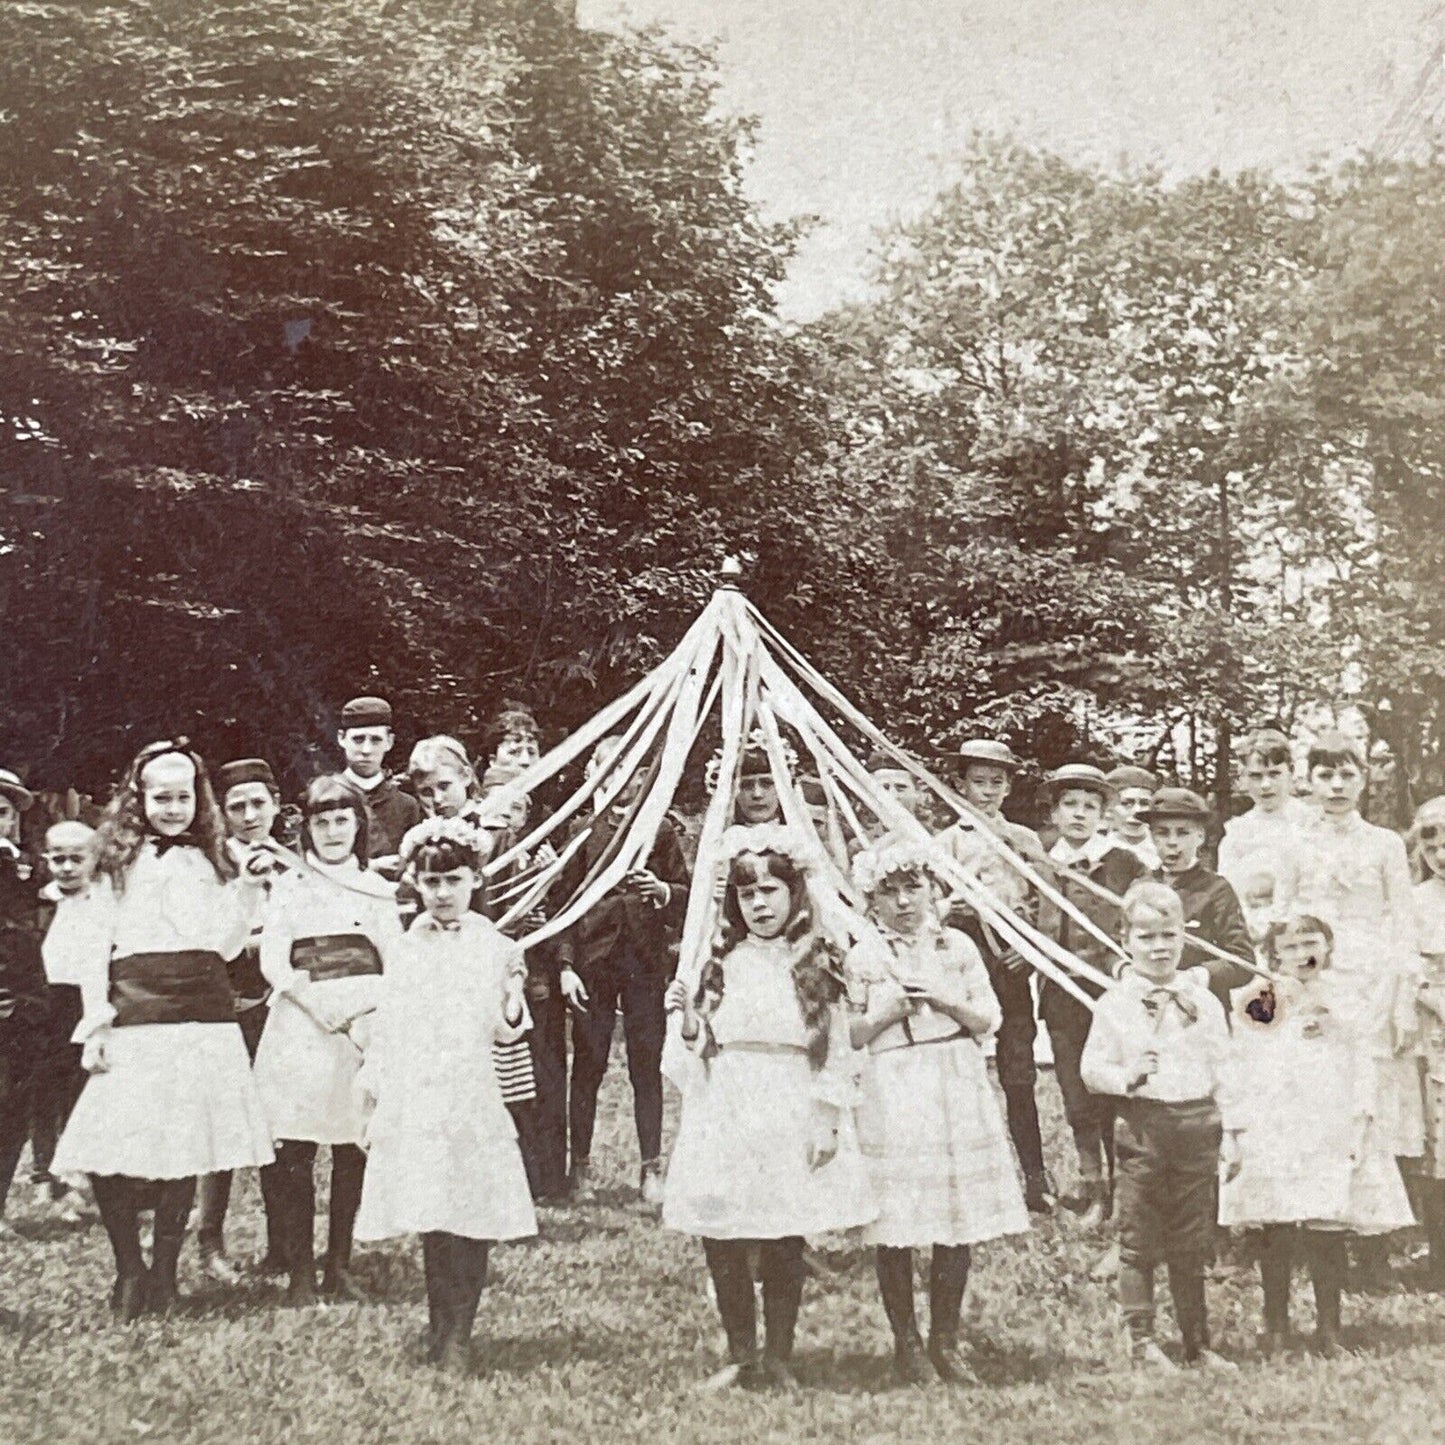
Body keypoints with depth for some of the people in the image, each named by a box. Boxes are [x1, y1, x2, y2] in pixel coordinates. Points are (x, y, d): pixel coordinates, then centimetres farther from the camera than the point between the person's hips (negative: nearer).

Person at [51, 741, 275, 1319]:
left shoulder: (211, 862, 16)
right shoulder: (118, 864, 11)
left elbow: (224, 946, 11)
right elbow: (97, 947, 8)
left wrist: (248, 891, -1)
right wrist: (95, 1022, -2)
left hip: (200, 1014, 1)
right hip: (132, 1014, -1)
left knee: (187, 1146, 1)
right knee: (112, 1150, -9)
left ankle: (165, 1269, 15)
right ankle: (129, 1269, 7)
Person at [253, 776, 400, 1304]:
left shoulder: (377, 889, 14)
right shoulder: (291, 885, 9)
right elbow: (273, 960, 0)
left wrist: (369, 1016, -10)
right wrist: (324, 1008, -11)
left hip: (365, 1028, 2)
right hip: (302, 1027, -2)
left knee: (354, 1151, 3)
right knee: (296, 1152, -4)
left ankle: (339, 1265, 13)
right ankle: (300, 1272, 1)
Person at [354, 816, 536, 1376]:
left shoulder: (494, 946, 2)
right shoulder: (406, 948, 9)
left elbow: (503, 1030, 4)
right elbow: (385, 1029, 14)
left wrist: (513, 1001, -18)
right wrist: (374, 1107, 13)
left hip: (470, 1102, -2)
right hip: (411, 1105, 2)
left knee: (471, 1223, -4)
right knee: (432, 1224, 4)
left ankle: (456, 1338, 4)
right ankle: (440, 1334, 15)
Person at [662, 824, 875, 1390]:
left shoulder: (819, 963, 2)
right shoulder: (720, 962, 8)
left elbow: (834, 1048, 1)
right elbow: (696, 1056, 10)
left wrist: (827, 1120, -5)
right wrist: (688, 1023, -9)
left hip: (792, 1113, -2)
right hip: (725, 1112, 2)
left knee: (783, 1245, 1)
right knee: (721, 1243, 3)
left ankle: (778, 1358, 16)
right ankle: (740, 1355, 20)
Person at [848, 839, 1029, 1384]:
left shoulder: (957, 946, 8)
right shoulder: (864, 957, 2)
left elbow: (989, 1018, 6)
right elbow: (848, 1035, 4)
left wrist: (946, 999, -10)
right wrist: (885, 1013, -13)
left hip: (957, 1089, 2)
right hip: (892, 1092, -2)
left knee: (958, 1225, 5)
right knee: (894, 1229, -1)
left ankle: (945, 1341, 17)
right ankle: (906, 1344, 13)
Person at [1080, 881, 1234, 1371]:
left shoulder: (1204, 1000, 7)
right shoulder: (1114, 1004, -1)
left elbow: (1224, 1070, 9)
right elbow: (1091, 1067, 0)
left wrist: (1232, 1138, 6)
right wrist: (1125, 1077, -20)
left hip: (1198, 1126, 2)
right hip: (1141, 1128, -2)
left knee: (1192, 1247, 10)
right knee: (1139, 1243, 3)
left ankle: (1197, 1343, 21)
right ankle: (1142, 1341, 14)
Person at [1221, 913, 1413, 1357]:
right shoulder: (1257, 1004, 7)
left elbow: (1361, 1066, 9)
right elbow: (1236, 1069, 4)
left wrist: (1359, 1125, -1)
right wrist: (1238, 1129, -3)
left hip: (1330, 1136, 1)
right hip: (1271, 1136, -1)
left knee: (1327, 1235, 0)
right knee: (1275, 1235, -1)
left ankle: (1328, 1330, 9)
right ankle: (1276, 1329, 9)